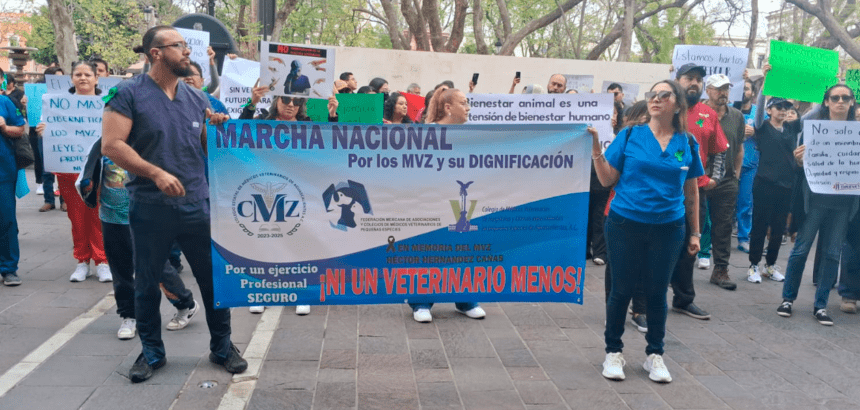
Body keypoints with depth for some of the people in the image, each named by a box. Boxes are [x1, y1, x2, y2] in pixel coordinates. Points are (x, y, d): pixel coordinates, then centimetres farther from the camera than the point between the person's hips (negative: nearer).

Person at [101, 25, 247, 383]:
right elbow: (111, 145, -12)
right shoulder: (128, 94, -4)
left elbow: (210, 149, 13)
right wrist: (156, 173, -19)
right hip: (149, 208, -3)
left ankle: (222, 347, 24)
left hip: (196, 204, 3)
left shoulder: (196, 98, 10)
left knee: (214, 278, 7)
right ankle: (152, 352, 29)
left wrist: (220, 128, -8)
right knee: (146, 284, 10)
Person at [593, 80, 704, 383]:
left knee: (657, 292, 10)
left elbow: (691, 193, 9)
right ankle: (613, 352, 22)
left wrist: (694, 233, 9)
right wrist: (596, 149, -16)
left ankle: (654, 355, 25)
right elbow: (607, 179, -3)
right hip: (625, 225, -1)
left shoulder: (687, 144, 3)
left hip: (668, 229, 2)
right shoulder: (630, 136, -2)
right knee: (622, 289, 6)